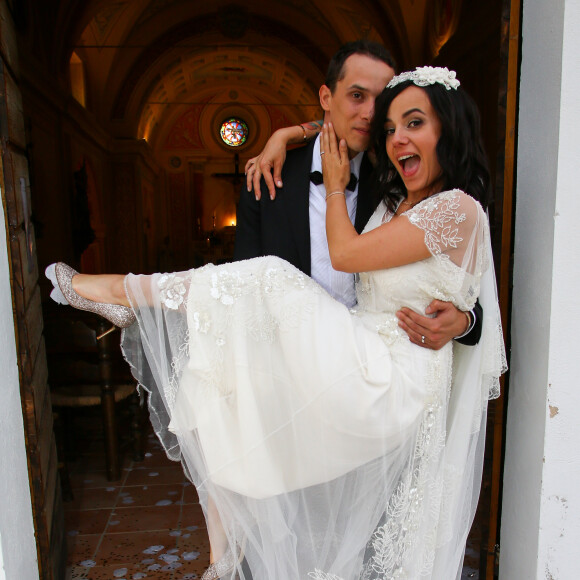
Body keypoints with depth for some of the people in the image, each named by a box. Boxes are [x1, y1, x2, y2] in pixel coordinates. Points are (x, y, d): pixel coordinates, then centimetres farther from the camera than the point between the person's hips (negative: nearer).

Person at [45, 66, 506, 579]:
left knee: (270, 280, -22)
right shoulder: (397, 201, 16)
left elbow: (345, 253, -9)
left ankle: (125, 291, -5)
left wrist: (335, 185, 5)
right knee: (208, 382, -1)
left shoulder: (457, 208, -10)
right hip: (363, 357, 9)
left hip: (390, 381, -8)